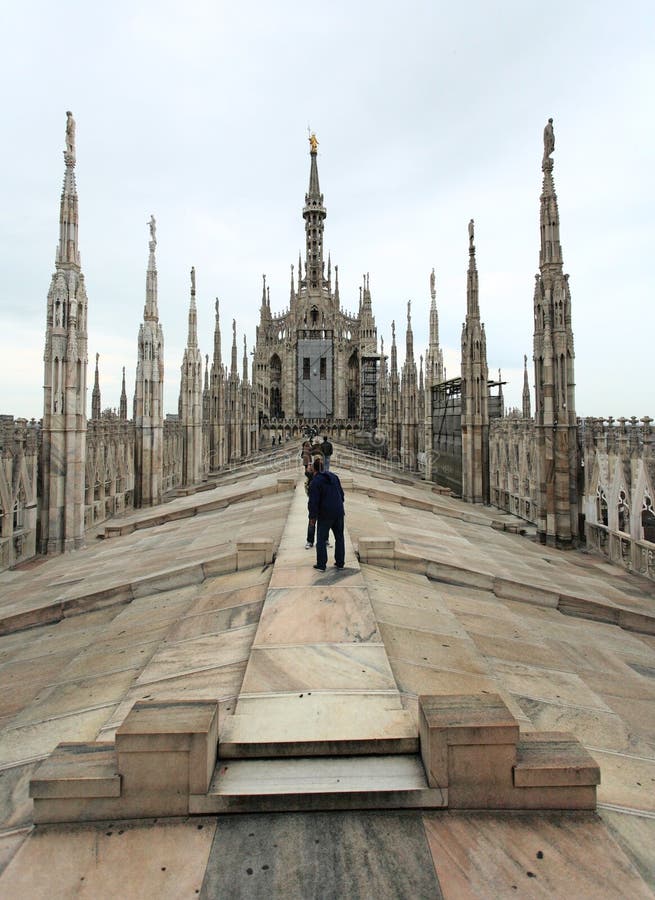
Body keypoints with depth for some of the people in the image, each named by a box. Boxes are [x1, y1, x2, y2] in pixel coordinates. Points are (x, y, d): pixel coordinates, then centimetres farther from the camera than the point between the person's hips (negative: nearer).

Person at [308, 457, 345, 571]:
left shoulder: (315, 482, -14)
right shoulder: (333, 476, 4)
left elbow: (313, 502, -14)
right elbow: (341, 492, 12)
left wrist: (312, 517, -2)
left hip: (325, 515, -5)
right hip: (339, 512, 5)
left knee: (321, 539, 8)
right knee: (339, 537, 16)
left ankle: (321, 565, 12)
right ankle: (340, 563, 22)